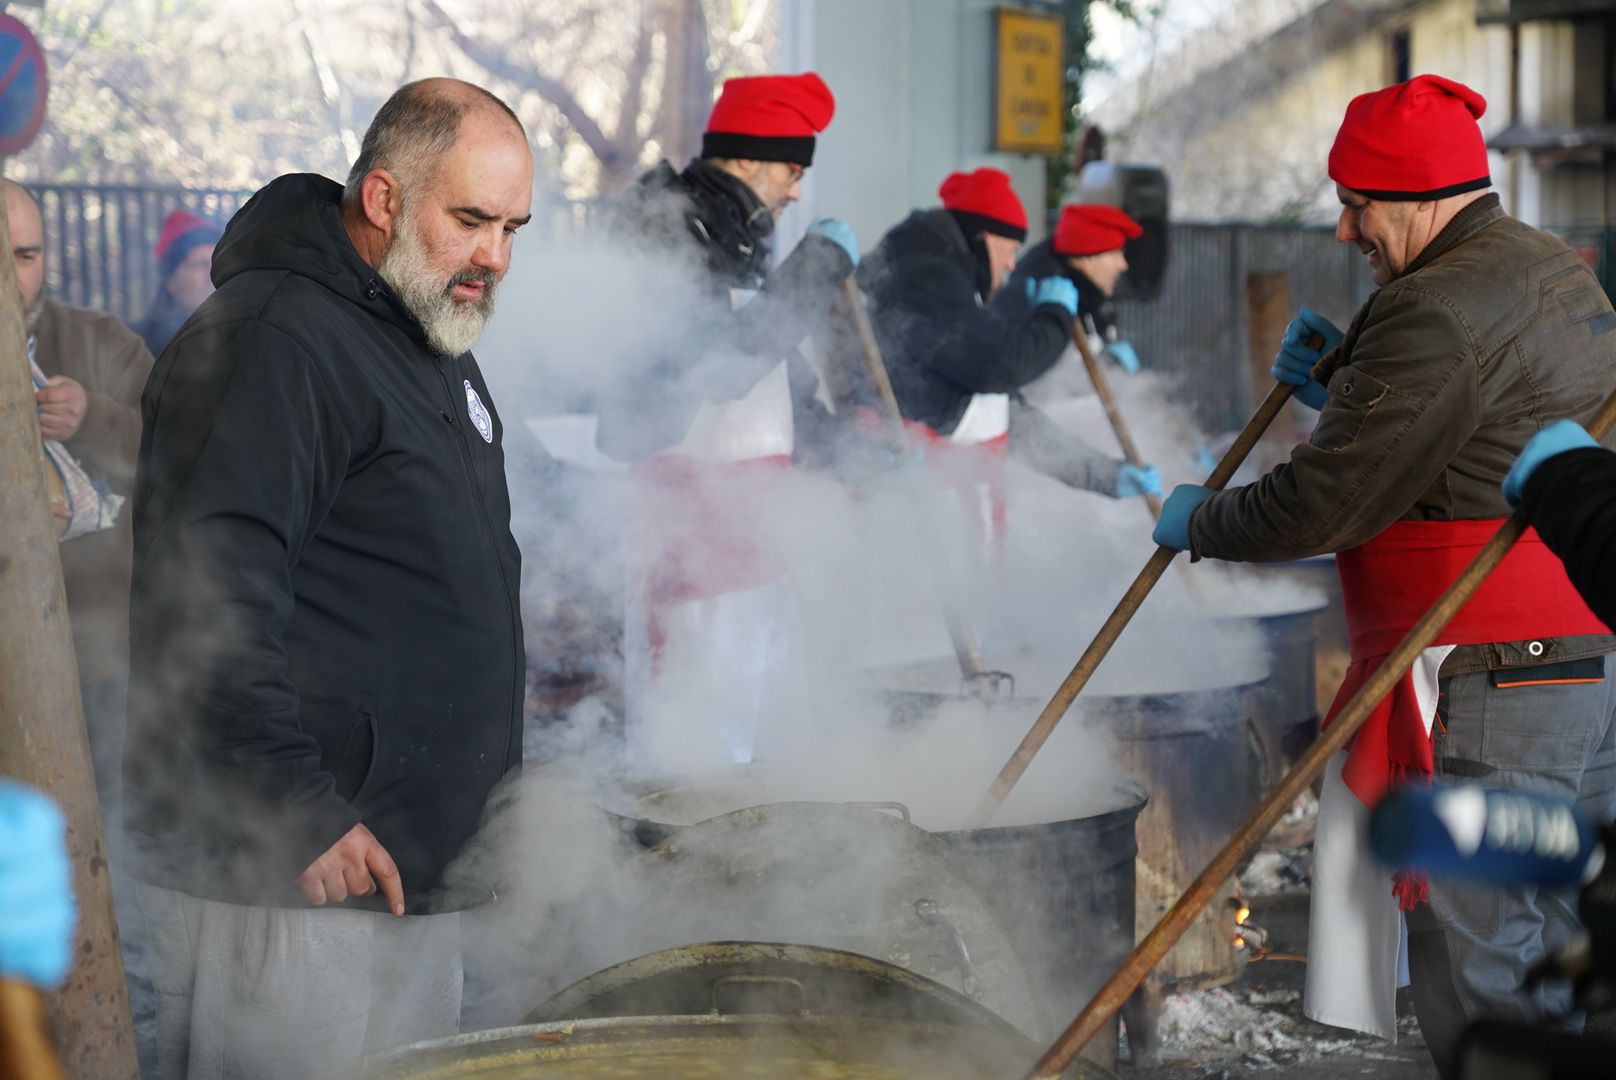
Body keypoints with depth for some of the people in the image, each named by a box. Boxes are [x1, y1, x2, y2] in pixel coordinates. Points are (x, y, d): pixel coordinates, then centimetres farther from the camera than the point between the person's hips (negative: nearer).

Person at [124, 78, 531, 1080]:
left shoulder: (435, 341, 18)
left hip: (413, 876, 10)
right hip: (289, 885, -9)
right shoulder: (271, 339, -15)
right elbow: (207, 605, -23)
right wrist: (302, 817, -23)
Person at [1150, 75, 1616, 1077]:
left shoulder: (1439, 312, -17)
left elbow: (1325, 505, -17)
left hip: (1493, 686, -10)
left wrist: (1199, 521, 0)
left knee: (1480, 965, -3)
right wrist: (1346, 379, 16)